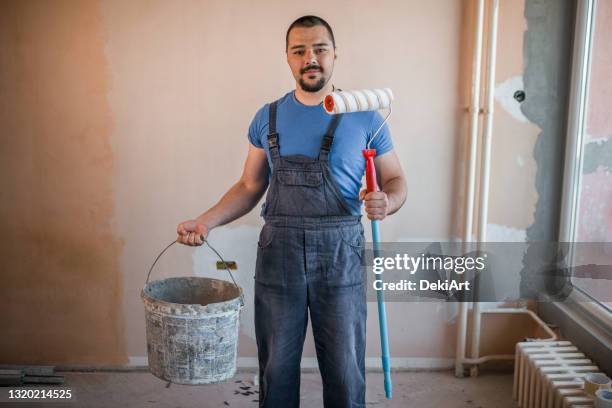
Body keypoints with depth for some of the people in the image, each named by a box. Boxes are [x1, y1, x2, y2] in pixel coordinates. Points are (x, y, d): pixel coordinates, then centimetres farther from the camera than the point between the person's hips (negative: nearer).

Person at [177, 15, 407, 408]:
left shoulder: (364, 118, 0)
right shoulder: (268, 118, 7)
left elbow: (396, 180, 5)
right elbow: (250, 186, 12)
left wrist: (386, 203, -17)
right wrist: (205, 221, -1)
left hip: (340, 257, -2)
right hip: (278, 255, 2)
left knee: (345, 370, 7)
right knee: (277, 366, 13)